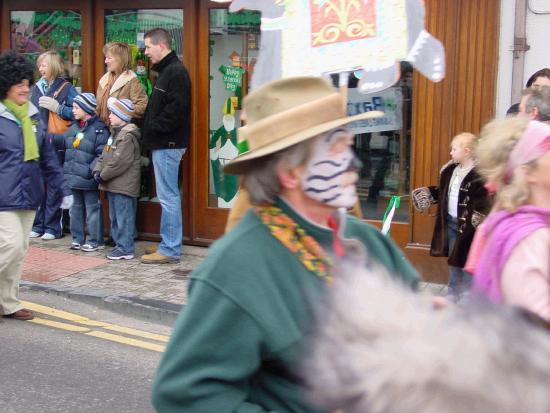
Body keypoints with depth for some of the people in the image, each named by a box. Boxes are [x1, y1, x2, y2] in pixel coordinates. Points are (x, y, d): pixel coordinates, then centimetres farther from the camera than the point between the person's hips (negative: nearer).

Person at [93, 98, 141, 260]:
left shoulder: (128, 136, -16)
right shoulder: (115, 133, 17)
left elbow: (119, 162, -22)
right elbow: (104, 156, 19)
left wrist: (103, 175, -15)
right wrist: (97, 170, 2)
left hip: (123, 185, -10)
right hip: (113, 185, 10)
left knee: (124, 217, -6)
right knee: (114, 217, 16)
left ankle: (125, 249, -2)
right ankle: (119, 244, 25)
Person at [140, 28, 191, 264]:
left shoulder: (176, 72, -13)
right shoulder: (166, 71, 19)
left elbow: (175, 110, -23)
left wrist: (153, 128, -15)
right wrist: (149, 131, 10)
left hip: (168, 145, -10)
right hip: (163, 144, 10)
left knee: (168, 196, -6)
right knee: (168, 196, 14)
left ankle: (170, 250, -1)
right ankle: (168, 244, 22)